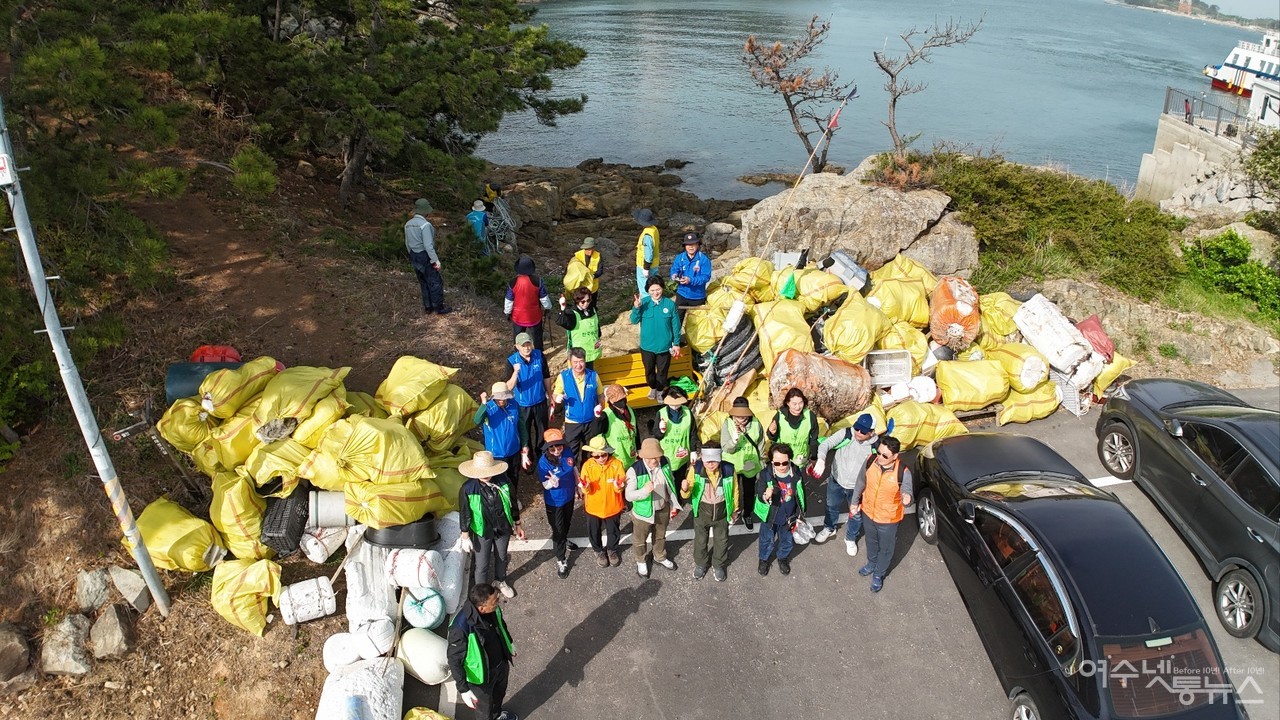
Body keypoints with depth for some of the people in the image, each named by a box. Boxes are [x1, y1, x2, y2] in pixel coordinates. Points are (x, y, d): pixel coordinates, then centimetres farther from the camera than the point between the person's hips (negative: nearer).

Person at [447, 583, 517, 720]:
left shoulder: (493, 610, -22)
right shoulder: (461, 629, -41)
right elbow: (454, 660, -26)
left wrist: (510, 643, 17)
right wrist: (463, 689, -23)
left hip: (501, 664, 6)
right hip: (482, 675, -6)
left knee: (499, 693, 35)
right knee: (485, 706, 25)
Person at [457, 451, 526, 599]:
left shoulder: (503, 483, -20)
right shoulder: (468, 489, -26)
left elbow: (513, 504, -4)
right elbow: (464, 514, -13)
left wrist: (518, 525, 6)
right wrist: (465, 538, -5)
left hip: (503, 529, 3)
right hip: (482, 532, -3)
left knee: (501, 557, 26)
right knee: (482, 565, 13)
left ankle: (500, 581, 55)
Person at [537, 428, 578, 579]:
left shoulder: (568, 454, -17)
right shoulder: (543, 462, -29)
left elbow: (574, 470, 1)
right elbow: (546, 485, -24)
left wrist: (578, 487, 11)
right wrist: (552, 483, -48)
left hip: (569, 496, 5)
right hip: (554, 502, -5)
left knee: (567, 522, 30)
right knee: (558, 530, 8)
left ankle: (563, 539, 61)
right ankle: (561, 561, 27)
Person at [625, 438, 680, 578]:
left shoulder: (665, 462, -16)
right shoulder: (634, 471, -31)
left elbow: (671, 482, 1)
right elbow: (629, 496, -26)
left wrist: (673, 504, 7)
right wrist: (644, 491, -45)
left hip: (663, 509, 4)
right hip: (643, 512, -4)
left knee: (660, 536, 29)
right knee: (640, 539, 21)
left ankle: (660, 557, 57)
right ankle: (641, 561, 50)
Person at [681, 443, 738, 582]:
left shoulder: (729, 469, -24)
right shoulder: (696, 469, -26)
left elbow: (735, 490, -5)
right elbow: (687, 495, -19)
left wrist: (734, 510, 8)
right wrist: (685, 489, -44)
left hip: (722, 513, 0)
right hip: (701, 512, 0)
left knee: (722, 540, 22)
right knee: (700, 540, 22)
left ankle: (719, 565, 49)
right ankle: (701, 564, 50)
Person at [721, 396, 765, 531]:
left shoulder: (756, 423, -18)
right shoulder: (727, 424, -21)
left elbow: (761, 444, -3)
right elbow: (725, 448, -23)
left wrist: (762, 462, 5)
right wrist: (734, 440, -43)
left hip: (750, 464, 1)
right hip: (732, 465, -1)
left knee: (749, 491, 19)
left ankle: (748, 515, 43)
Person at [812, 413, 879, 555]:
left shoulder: (876, 446, -24)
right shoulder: (846, 434, -25)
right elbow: (825, 444, -26)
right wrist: (821, 459, -45)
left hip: (858, 487, -1)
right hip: (836, 481, 1)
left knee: (856, 515, 19)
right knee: (832, 506, 25)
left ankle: (850, 538, 47)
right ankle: (829, 528, 55)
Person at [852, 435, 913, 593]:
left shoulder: (903, 472, -30)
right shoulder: (870, 461, -20)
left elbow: (907, 495, -20)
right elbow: (861, 483, -2)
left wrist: (907, 499, -45)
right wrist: (855, 502, 9)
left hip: (888, 518, -3)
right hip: (868, 513, 3)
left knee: (885, 549, 22)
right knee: (871, 542, 30)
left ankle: (879, 574, 49)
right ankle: (871, 564, 60)